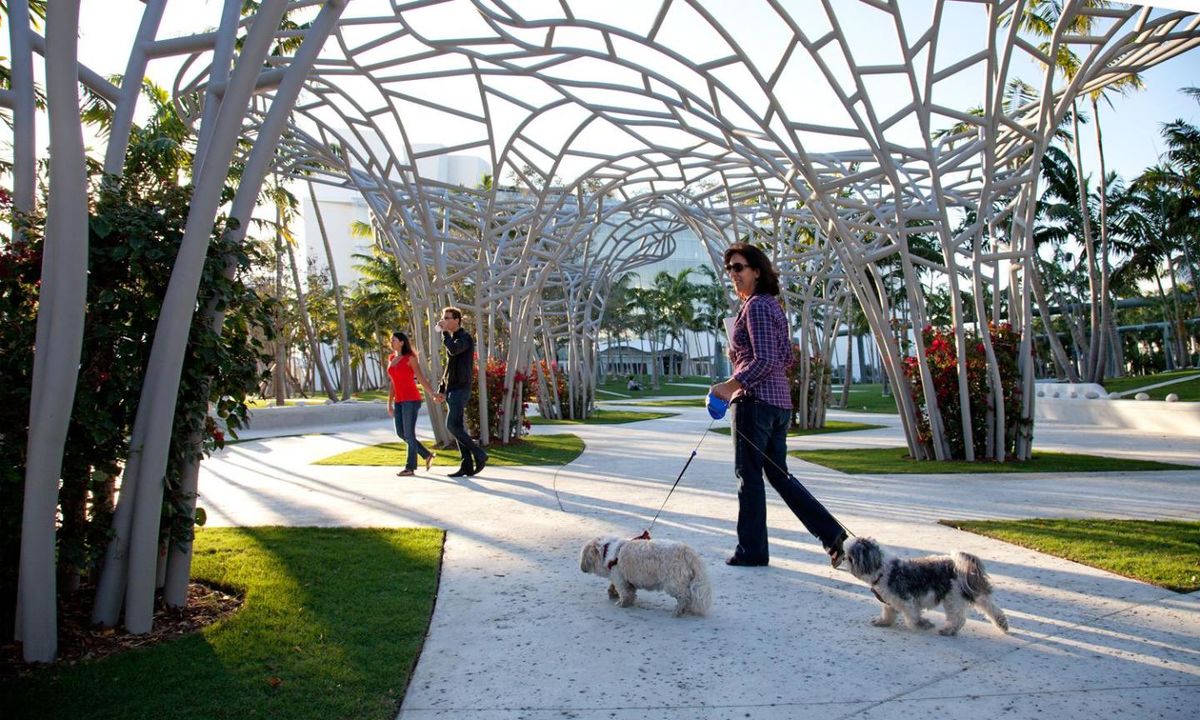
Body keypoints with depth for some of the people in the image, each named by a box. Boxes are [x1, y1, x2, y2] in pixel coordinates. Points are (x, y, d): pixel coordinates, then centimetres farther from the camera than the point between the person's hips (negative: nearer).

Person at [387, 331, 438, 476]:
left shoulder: (410, 358, -6)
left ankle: (410, 467, 3)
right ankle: (427, 455, 20)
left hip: (411, 399, -8)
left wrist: (432, 394, -18)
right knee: (401, 433, 7)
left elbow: (421, 378, -8)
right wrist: (389, 403, 15)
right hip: (399, 401, 8)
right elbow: (392, 383, 18)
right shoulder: (391, 359, 15)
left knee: (409, 433, -5)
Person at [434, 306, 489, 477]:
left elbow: (454, 350, -31)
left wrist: (444, 333, -18)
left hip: (460, 389, -9)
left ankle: (479, 455, -6)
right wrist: (442, 389, 19)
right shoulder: (452, 339, 19)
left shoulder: (465, 337, -8)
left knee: (452, 425, -15)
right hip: (451, 390, 9)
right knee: (457, 427, 7)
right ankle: (467, 466, 9)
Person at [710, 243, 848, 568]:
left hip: (755, 400, -10)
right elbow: (786, 358, 21)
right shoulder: (772, 304, 17)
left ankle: (752, 550, 11)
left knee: (749, 475, 1)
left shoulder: (755, 307, -12)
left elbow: (764, 360, -20)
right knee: (778, 472, 15)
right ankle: (832, 533, 12)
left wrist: (731, 385, -19)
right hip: (780, 401, 10)